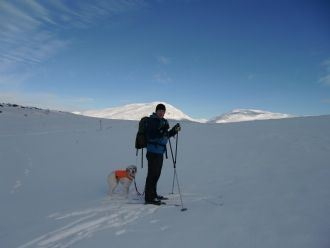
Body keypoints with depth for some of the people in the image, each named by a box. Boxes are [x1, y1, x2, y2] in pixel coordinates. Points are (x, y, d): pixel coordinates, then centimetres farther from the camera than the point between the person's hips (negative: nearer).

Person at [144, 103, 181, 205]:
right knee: (152, 174, -5)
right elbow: (151, 136, -22)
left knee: (156, 174, 17)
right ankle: (149, 198, 4)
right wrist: (162, 132, -31)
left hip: (160, 151, 9)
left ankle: (153, 194, 30)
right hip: (153, 151, -9)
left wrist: (174, 131, 9)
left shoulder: (163, 121, 15)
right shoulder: (152, 121, -12)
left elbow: (166, 136, 21)